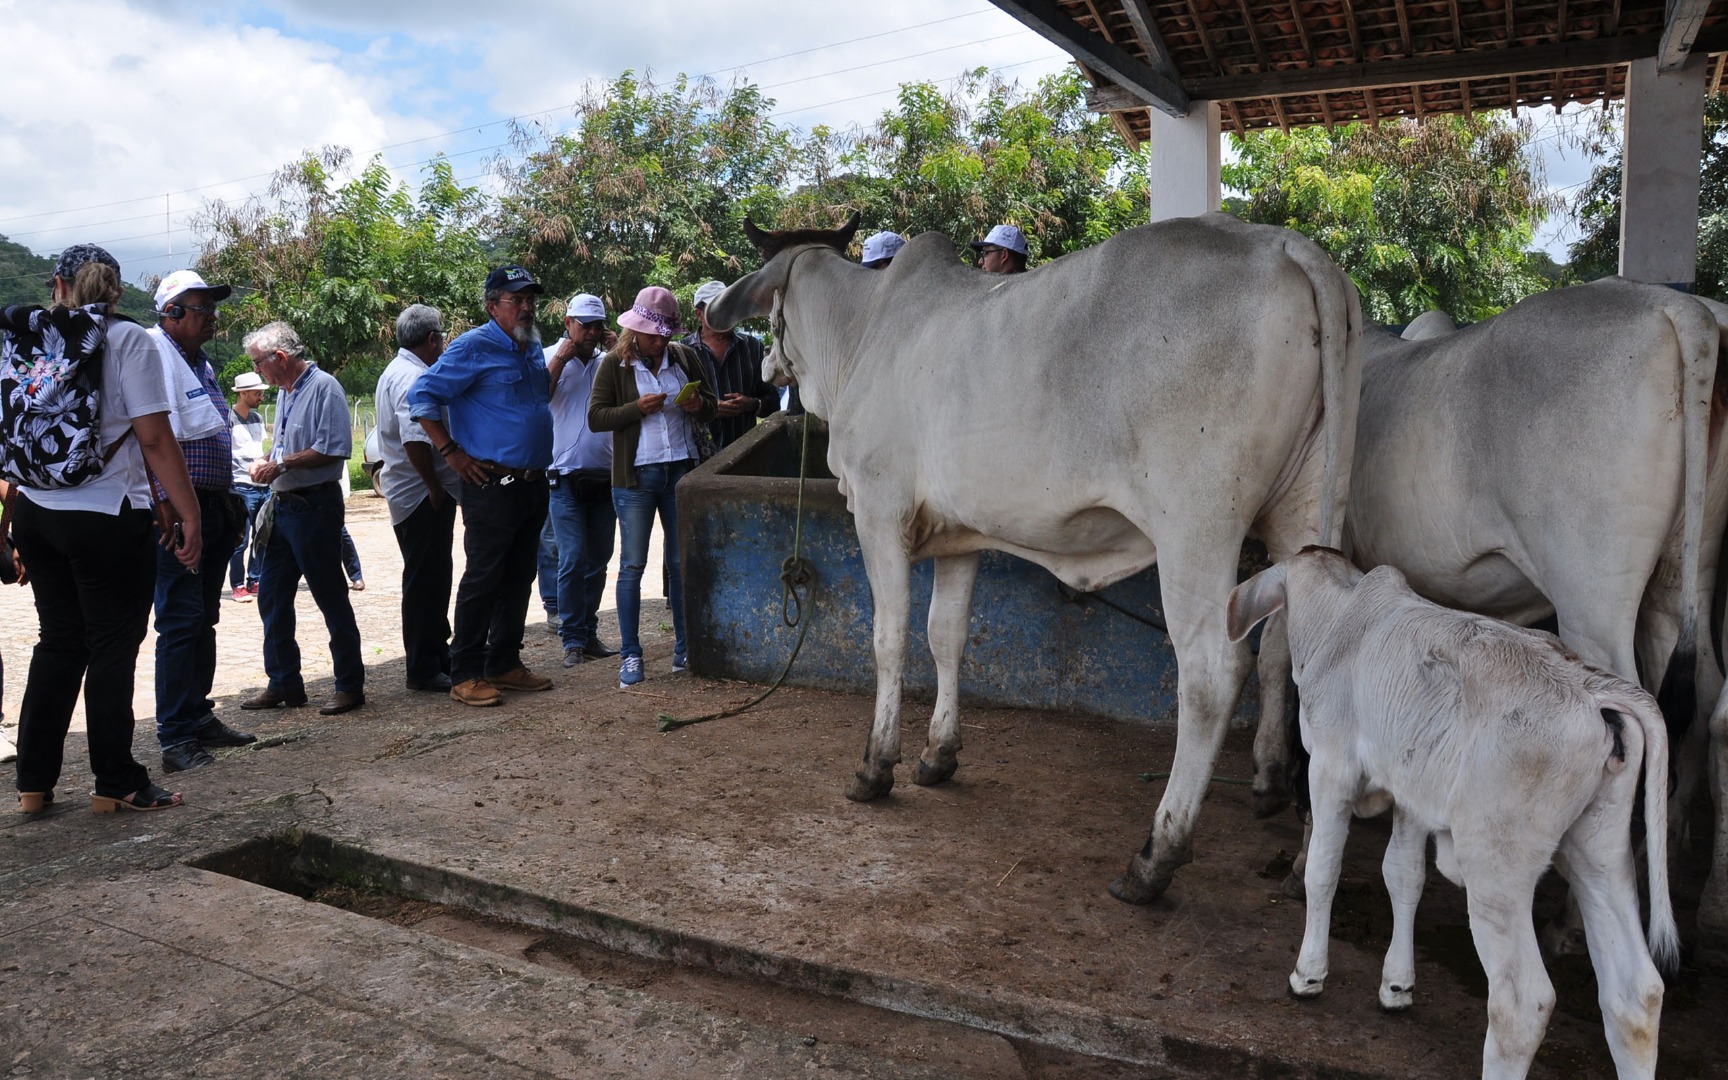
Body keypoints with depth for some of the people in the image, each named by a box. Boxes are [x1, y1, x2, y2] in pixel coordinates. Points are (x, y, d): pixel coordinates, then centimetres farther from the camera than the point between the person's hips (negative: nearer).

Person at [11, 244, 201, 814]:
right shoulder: (129, 340, -8)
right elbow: (155, 439, -14)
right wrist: (190, 515, -11)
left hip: (35, 512, 6)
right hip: (107, 517, -6)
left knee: (57, 643, 15)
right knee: (112, 649, 3)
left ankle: (35, 782, 20)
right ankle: (117, 783, 11)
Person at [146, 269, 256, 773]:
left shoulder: (201, 363, 18)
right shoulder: (155, 357, -12)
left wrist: (229, 504, 21)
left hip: (215, 509, 9)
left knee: (203, 619, 15)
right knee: (180, 622, -7)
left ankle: (199, 717, 25)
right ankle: (175, 737, 0)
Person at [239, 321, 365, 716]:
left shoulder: (323, 387, -12)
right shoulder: (285, 392, 17)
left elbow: (333, 449, -21)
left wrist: (282, 465, -16)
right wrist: (265, 463, 6)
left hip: (315, 507, -9)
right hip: (284, 505, 9)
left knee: (331, 596, -2)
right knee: (271, 596, 11)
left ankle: (350, 684, 8)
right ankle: (283, 683, 21)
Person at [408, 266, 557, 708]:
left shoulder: (534, 348, 15)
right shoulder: (474, 347, -9)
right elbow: (422, 396, -12)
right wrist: (452, 454, -14)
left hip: (534, 485, 8)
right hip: (492, 486, -8)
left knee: (519, 579, 13)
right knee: (482, 580, -3)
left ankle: (505, 663, 24)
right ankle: (466, 674, 5)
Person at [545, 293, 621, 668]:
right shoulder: (550, 357, 3)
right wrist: (560, 358, -12)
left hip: (605, 475, 4)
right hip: (566, 477, -4)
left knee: (598, 559, 9)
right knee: (573, 559, -7)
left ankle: (588, 633, 18)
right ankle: (572, 640, 0)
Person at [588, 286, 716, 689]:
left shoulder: (685, 357, 9)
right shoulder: (614, 364, -1)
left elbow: (711, 406, 17)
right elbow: (595, 417, -5)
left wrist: (698, 404, -7)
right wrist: (638, 408, -19)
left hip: (681, 470, 3)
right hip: (635, 475, -3)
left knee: (681, 563, 9)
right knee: (633, 565, -2)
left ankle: (685, 648, 19)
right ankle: (630, 655, 5)